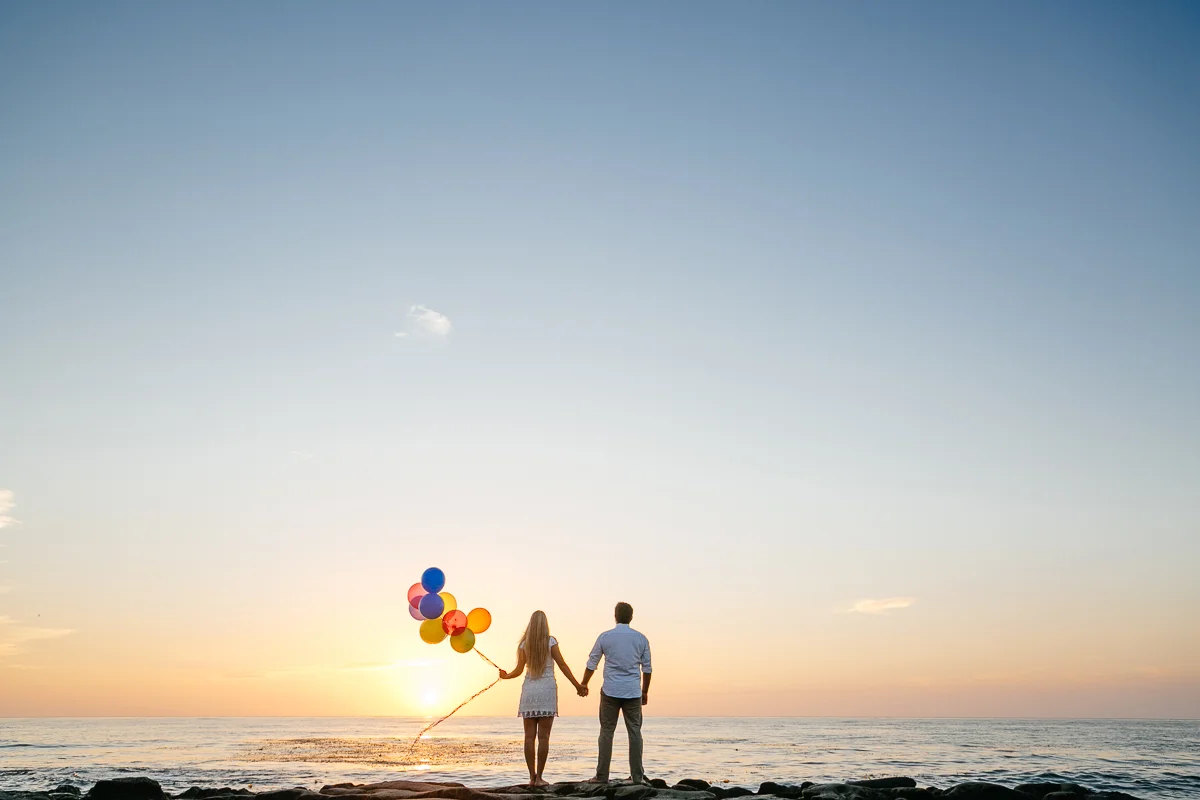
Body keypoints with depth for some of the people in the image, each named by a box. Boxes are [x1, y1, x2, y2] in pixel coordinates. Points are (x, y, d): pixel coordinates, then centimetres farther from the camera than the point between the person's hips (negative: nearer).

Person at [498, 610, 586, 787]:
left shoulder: (524, 644, 3)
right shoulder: (550, 641, -3)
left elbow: (519, 670, 0)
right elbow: (563, 666, -3)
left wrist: (505, 676, 20)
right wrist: (577, 686, 3)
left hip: (529, 691, 2)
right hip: (547, 691, -2)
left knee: (529, 736, 4)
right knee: (543, 737, -1)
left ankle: (532, 777, 4)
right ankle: (539, 777, -3)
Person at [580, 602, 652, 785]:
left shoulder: (605, 637, 0)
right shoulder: (641, 639, 3)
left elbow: (591, 664, 6)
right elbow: (647, 668, 6)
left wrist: (583, 684, 21)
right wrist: (645, 691, 17)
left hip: (610, 692, -1)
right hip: (633, 693, 1)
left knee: (607, 732, 5)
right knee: (635, 732, 6)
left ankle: (602, 776, 5)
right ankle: (637, 776, 5)